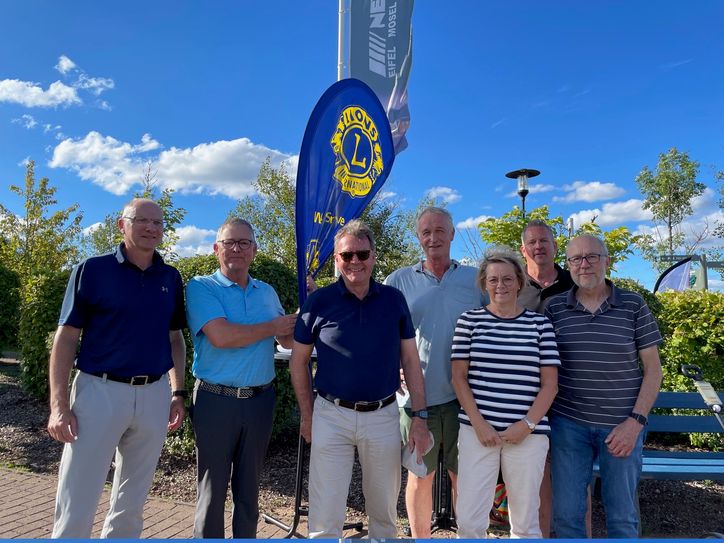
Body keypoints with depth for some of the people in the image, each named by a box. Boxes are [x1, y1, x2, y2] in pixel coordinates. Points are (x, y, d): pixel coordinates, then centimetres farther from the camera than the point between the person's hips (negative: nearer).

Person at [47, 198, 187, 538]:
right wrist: (58, 405, -11)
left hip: (154, 395, 4)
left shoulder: (171, 278, 7)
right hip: (100, 391, -3)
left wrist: (178, 392, 8)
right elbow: (66, 338, -5)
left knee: (131, 504, 17)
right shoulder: (92, 269, -4)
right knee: (76, 507, 2)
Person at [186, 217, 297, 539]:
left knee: (249, 487, 18)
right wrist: (272, 326, -10)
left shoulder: (267, 292, 11)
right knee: (212, 489, 9)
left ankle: (247, 536, 33)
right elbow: (221, 336, -22)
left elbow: (288, 340, 16)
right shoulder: (201, 288, -6)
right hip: (216, 400, -4)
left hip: (260, 400, 5)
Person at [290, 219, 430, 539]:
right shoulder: (319, 301, -5)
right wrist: (307, 416, 4)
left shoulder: (394, 299, 0)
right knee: (325, 518, 7)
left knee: (384, 512, 19)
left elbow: (410, 360, 3)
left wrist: (420, 417, -1)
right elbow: (298, 362, 3)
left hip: (384, 416, 2)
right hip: (331, 415, -1)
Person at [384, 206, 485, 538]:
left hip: (462, 397, 0)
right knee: (420, 477, 14)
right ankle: (420, 538, 32)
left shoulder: (475, 279, 5)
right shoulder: (398, 281, 3)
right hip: (417, 396, 0)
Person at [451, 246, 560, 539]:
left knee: (525, 523, 12)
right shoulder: (469, 320, 4)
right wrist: (480, 424, -7)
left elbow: (550, 383, 3)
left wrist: (527, 425, -8)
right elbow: (458, 377, 2)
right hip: (477, 431, 0)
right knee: (469, 521, 0)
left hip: (528, 435, 1)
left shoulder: (539, 324, 4)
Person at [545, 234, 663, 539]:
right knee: (566, 513, 8)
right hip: (568, 424, 1)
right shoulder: (555, 308, 0)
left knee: (623, 516, 12)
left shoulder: (633, 305, -2)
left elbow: (653, 368, -1)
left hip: (622, 425, -1)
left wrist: (635, 422, -9)